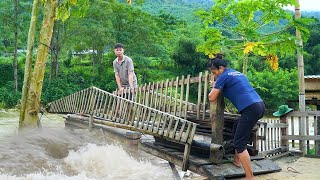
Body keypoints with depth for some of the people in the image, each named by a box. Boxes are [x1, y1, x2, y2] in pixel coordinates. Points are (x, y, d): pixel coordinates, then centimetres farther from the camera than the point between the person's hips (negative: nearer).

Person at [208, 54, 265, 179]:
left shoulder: (223, 76, -3)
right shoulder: (236, 73, 23)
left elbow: (212, 98, 0)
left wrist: (214, 87, 19)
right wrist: (218, 85, 30)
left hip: (250, 109, -9)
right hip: (259, 105, 9)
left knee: (239, 144, -5)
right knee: (236, 129, 27)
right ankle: (237, 160, 36)